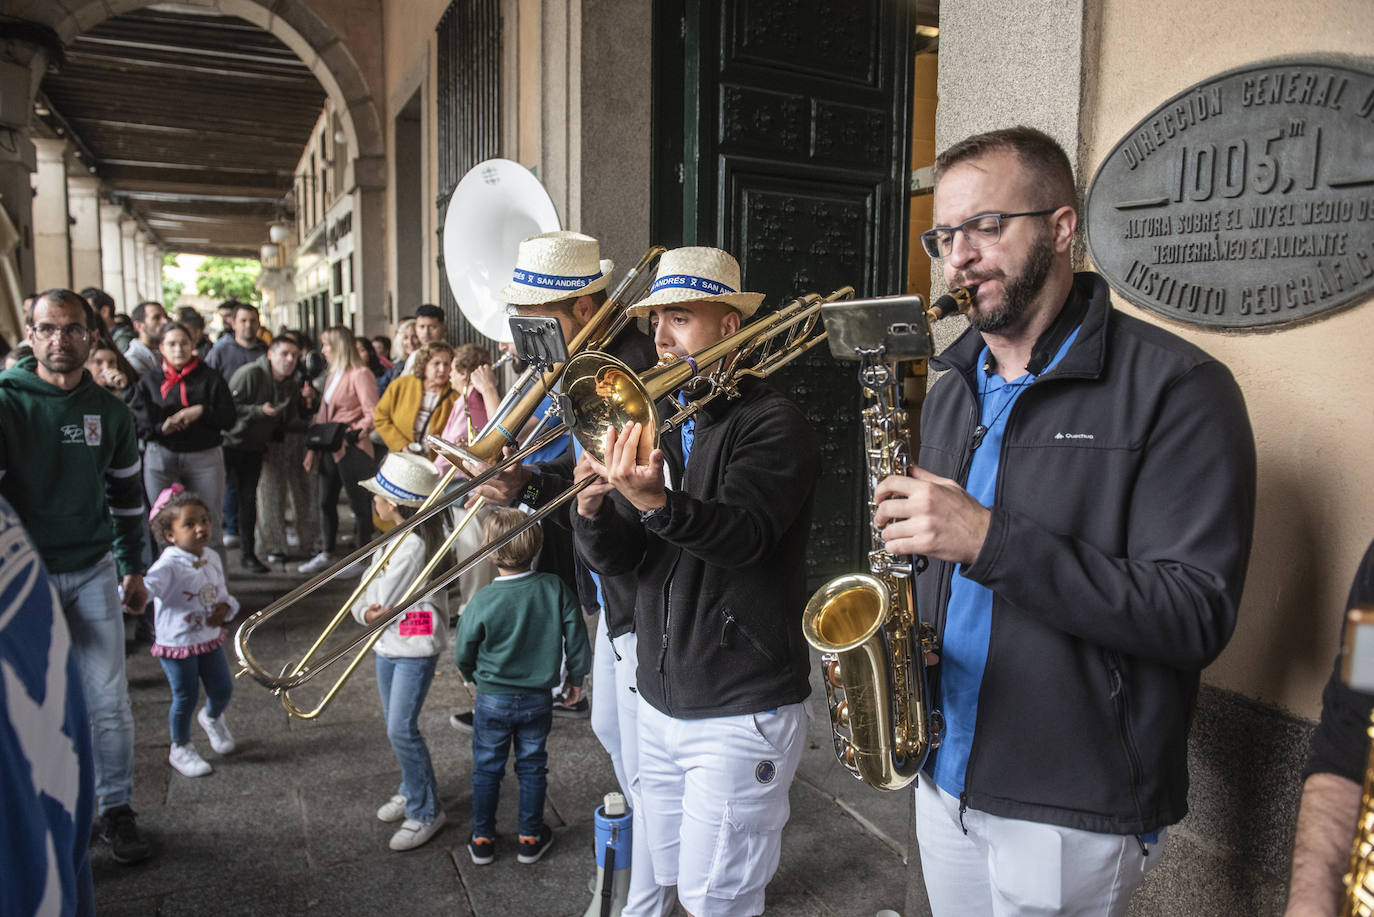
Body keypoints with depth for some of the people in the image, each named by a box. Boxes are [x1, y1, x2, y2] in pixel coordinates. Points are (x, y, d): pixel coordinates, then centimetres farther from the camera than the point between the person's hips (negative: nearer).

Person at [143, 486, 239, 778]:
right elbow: (147, 587, -35)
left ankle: (211, 719, 47)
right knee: (185, 698, 4)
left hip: (210, 639, 6)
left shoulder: (212, 559, 1)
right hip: (177, 643, -6)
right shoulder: (168, 566, -21)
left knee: (223, 689, 12)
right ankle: (180, 749, 28)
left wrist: (226, 607, -9)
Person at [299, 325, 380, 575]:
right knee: (326, 501, 14)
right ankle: (327, 554, 26)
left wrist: (352, 434, -25)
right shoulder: (332, 374, 16)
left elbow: (373, 415, -16)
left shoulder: (360, 374, -11)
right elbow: (323, 415, 19)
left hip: (353, 450, -9)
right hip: (330, 450, 9)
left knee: (359, 503, 2)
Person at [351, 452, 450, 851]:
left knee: (402, 729, -9)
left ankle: (425, 812, 6)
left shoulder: (416, 545, -23)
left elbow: (381, 596, -21)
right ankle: (412, 790, 37)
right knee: (394, 724, 18)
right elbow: (365, 588, 7)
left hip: (415, 647, -9)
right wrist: (364, 610, -11)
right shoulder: (393, 538, 7)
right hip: (387, 643, 10)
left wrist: (370, 608, -2)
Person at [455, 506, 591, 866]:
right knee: (532, 767, 18)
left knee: (486, 769, 16)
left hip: (492, 700, -1)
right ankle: (530, 837, 30)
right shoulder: (556, 589, -16)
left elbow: (463, 653, -7)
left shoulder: (483, 601, -21)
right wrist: (575, 678, 11)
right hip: (538, 698, 2)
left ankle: (482, 840, 30)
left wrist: (472, 675, 16)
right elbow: (577, 643, -8)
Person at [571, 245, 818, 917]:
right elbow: (614, 560, 3)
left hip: (741, 714, -6)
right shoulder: (654, 422, 8)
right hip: (659, 704, 7)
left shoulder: (772, 424, -11)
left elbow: (742, 534, -28)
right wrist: (593, 506, -18)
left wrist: (655, 501, -45)